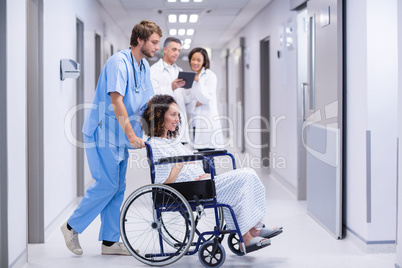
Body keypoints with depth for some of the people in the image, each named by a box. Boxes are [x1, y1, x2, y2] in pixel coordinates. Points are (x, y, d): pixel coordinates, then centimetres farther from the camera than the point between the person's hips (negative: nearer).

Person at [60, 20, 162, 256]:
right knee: (107, 185, -9)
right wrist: (131, 135, -27)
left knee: (118, 188, 8)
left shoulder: (144, 66, 11)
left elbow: (148, 101, 17)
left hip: (121, 136, 9)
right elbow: (116, 101, -24)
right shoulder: (119, 62, -17)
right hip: (104, 133, -9)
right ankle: (72, 226, 9)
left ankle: (110, 241, 14)